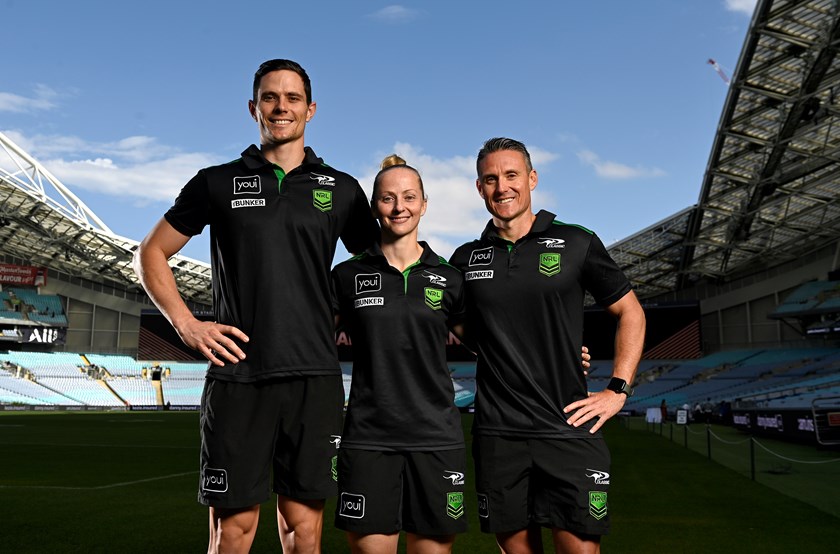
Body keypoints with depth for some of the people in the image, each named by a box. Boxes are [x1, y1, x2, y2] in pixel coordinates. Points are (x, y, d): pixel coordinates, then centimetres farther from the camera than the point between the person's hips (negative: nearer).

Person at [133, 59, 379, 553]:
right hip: (237, 375, -1)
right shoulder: (217, 183, 7)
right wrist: (185, 323, -1)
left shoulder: (341, 190, 9)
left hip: (315, 378, 1)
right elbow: (152, 254, 12)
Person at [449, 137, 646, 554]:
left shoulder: (576, 243, 2)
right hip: (497, 434, 2)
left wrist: (617, 390, 0)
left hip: (569, 429, -2)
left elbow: (631, 313, 9)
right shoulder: (466, 258, 8)